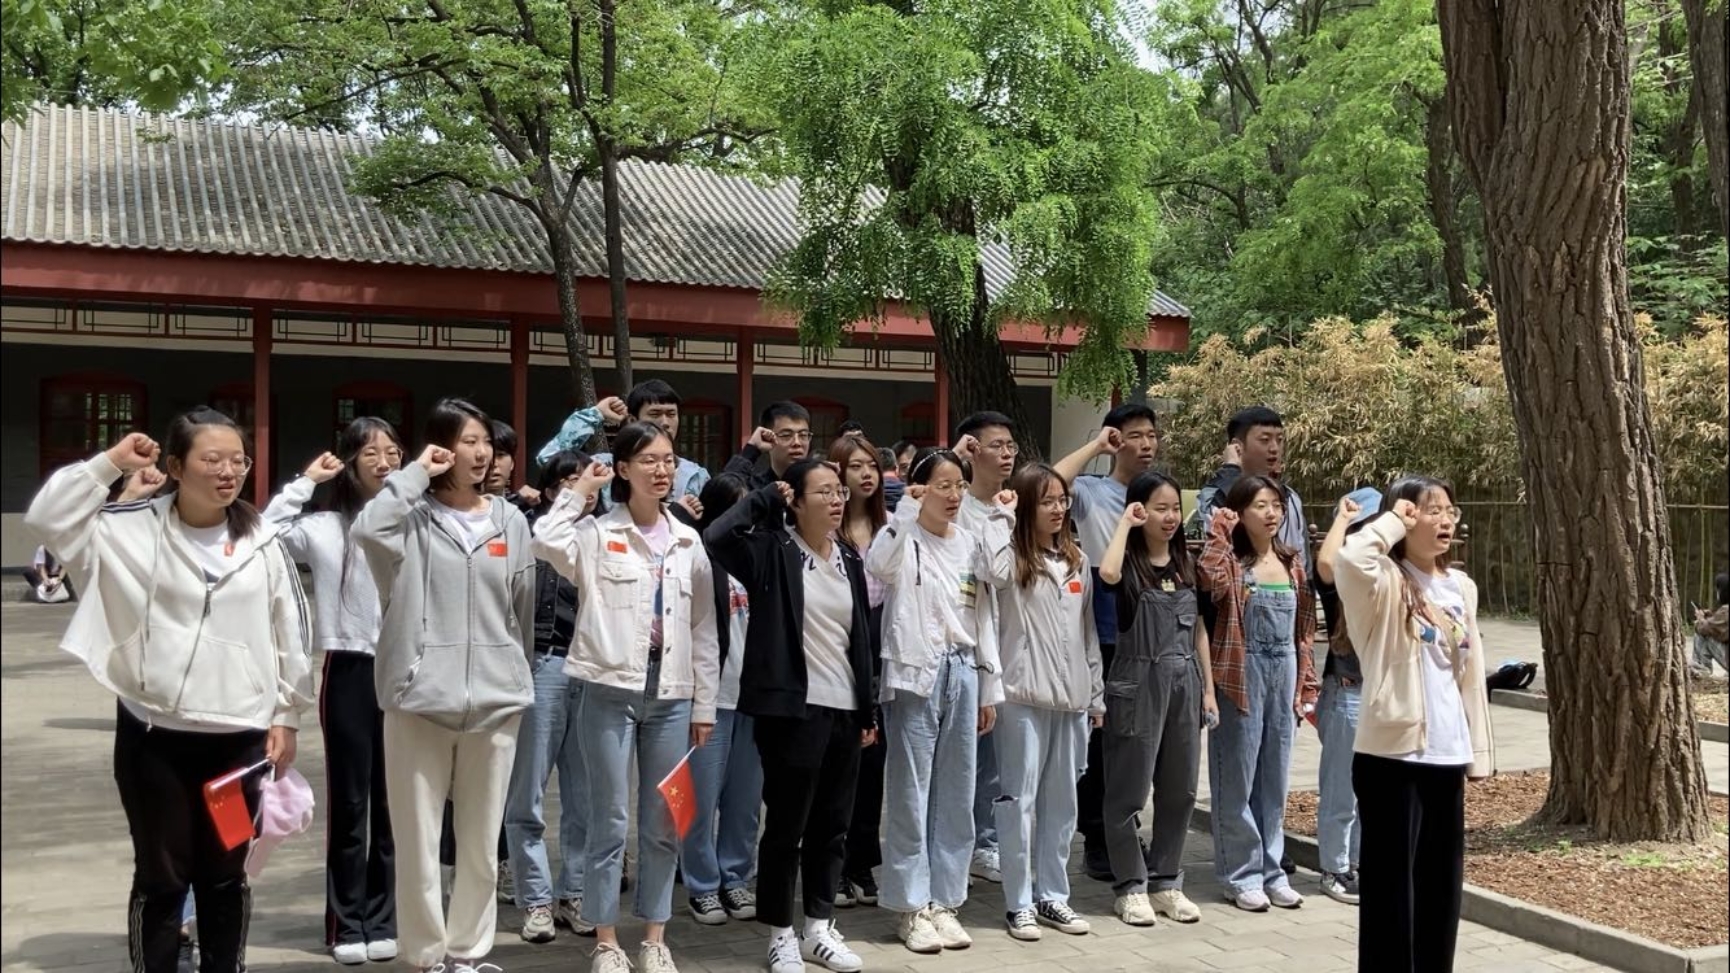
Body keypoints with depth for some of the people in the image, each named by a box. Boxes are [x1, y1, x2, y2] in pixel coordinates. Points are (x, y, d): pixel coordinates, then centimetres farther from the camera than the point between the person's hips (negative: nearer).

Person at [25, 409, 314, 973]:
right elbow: (46, 520, -10)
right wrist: (109, 464, -12)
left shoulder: (261, 541, 1)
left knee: (225, 877, 14)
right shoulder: (131, 529, -2)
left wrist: (287, 715, 5)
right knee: (160, 877, 9)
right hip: (153, 736, -1)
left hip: (238, 738, 2)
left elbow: (290, 633, 5)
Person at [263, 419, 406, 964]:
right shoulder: (326, 528, 0)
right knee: (349, 801, 8)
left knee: (393, 802, 10)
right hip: (350, 671, -1)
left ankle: (383, 919, 22)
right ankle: (347, 923, 19)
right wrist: (305, 482, -9)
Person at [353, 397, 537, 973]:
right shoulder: (413, 516, -2)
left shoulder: (510, 521, 8)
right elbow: (366, 531, -25)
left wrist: (521, 679, 17)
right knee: (418, 839, 3)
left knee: (481, 841, 11)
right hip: (420, 697, -3)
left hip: (494, 699, 3)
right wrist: (416, 473, -14)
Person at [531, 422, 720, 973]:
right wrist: (581, 490, -9)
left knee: (662, 823, 10)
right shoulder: (598, 532, -2)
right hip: (611, 689, -4)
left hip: (670, 694, 4)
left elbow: (704, 628, 11)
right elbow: (545, 542, -24)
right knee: (610, 820, 3)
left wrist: (704, 703, 8)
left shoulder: (688, 541, 9)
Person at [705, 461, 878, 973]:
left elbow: (861, 639, 13)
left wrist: (867, 710, 11)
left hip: (843, 709, 6)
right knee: (787, 824, 3)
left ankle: (819, 929, 26)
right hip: (792, 708, -6)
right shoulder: (773, 552, -6)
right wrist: (766, 498, -13)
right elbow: (717, 535, -26)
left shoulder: (850, 559, 10)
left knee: (833, 824, 13)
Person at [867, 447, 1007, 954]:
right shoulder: (902, 538, -5)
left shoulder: (970, 543, 11)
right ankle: (913, 907, 11)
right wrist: (906, 512, -36)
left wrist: (990, 685, 13)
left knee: (955, 794, 9)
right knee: (910, 792, 1)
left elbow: (982, 617, 14)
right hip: (914, 673, -5)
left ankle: (943, 902, 20)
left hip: (962, 672, 5)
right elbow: (876, 565, -30)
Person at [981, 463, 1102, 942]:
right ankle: (1019, 902, 9)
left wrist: (1096, 693, 14)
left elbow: (1088, 631, 15)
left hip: (1072, 695, 6)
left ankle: (1052, 894, 23)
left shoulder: (1076, 560, 12)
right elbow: (995, 571, -32)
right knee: (1019, 798, 0)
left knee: (1062, 799, 12)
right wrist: (1002, 516, -18)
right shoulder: (1016, 557, -5)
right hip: (1024, 693, -6)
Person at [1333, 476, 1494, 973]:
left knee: (1442, 881, 14)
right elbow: (1348, 561, -33)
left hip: (1446, 758, 7)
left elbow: (1471, 674, 15)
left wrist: (1479, 749, 14)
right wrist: (1391, 523, -16)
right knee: (1391, 881, 1)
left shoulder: (1461, 587, 12)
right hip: (1392, 756, -7)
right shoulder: (1385, 582, -8)